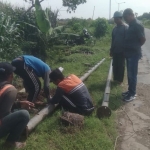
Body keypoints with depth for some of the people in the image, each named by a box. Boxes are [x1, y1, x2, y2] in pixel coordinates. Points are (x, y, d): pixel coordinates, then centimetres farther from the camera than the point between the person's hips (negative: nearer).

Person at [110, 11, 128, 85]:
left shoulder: (126, 27, -9)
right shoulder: (115, 28, 12)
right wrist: (111, 50, 16)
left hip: (122, 51, -6)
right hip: (115, 50, 6)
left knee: (121, 65, 2)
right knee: (115, 65, 10)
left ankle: (120, 80, 11)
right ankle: (115, 78, 21)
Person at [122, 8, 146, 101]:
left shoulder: (138, 25, -15)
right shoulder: (131, 25, 13)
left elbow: (143, 39, -17)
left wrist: (136, 47, -2)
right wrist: (127, 50, 13)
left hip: (134, 54, -9)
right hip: (129, 53, 9)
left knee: (132, 74, -2)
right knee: (130, 74, 14)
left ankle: (132, 94, 8)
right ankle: (130, 91, 26)